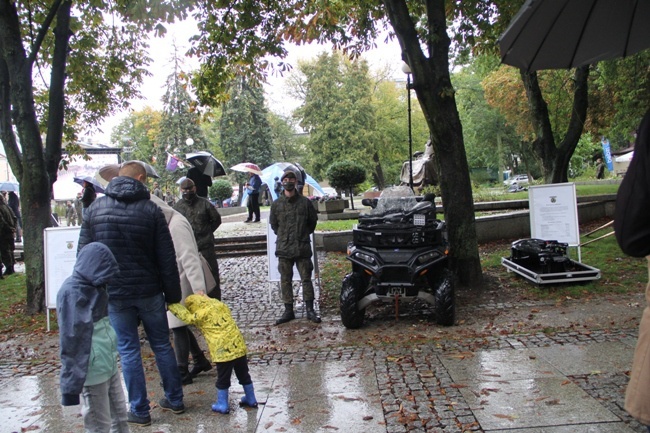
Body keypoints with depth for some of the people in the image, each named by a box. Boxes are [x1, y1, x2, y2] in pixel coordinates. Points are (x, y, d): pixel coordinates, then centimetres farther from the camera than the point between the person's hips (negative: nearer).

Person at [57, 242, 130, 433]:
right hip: (92, 371, -8)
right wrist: (70, 383, -17)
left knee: (120, 417, 17)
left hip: (110, 365, 8)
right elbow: (69, 341, -17)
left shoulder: (94, 287, 9)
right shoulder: (72, 292, -16)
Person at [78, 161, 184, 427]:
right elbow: (167, 258, -7)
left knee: (128, 351, 9)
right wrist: (172, 293, 2)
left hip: (114, 294, 1)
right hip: (148, 292, 0)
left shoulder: (95, 209, -1)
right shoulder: (151, 210, -7)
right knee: (162, 345, 14)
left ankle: (139, 411, 16)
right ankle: (175, 400, 26)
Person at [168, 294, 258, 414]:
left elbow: (187, 317, 8)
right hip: (238, 346, 6)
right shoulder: (221, 305, 10)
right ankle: (251, 399, 31)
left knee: (222, 379, 10)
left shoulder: (200, 315, -6)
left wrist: (173, 305, 22)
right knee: (244, 375, 19)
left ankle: (223, 405, 20)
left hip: (222, 351, -6)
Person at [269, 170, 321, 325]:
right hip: (284, 248, 1)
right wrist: (283, 236, 11)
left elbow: (313, 220, 11)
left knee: (306, 279, 3)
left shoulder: (305, 202, 1)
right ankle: (288, 310, 14)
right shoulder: (276, 204, 3)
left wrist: (304, 234, 10)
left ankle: (310, 310, 10)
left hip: (303, 247, -1)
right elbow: (273, 224, 14)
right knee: (285, 280, 6)